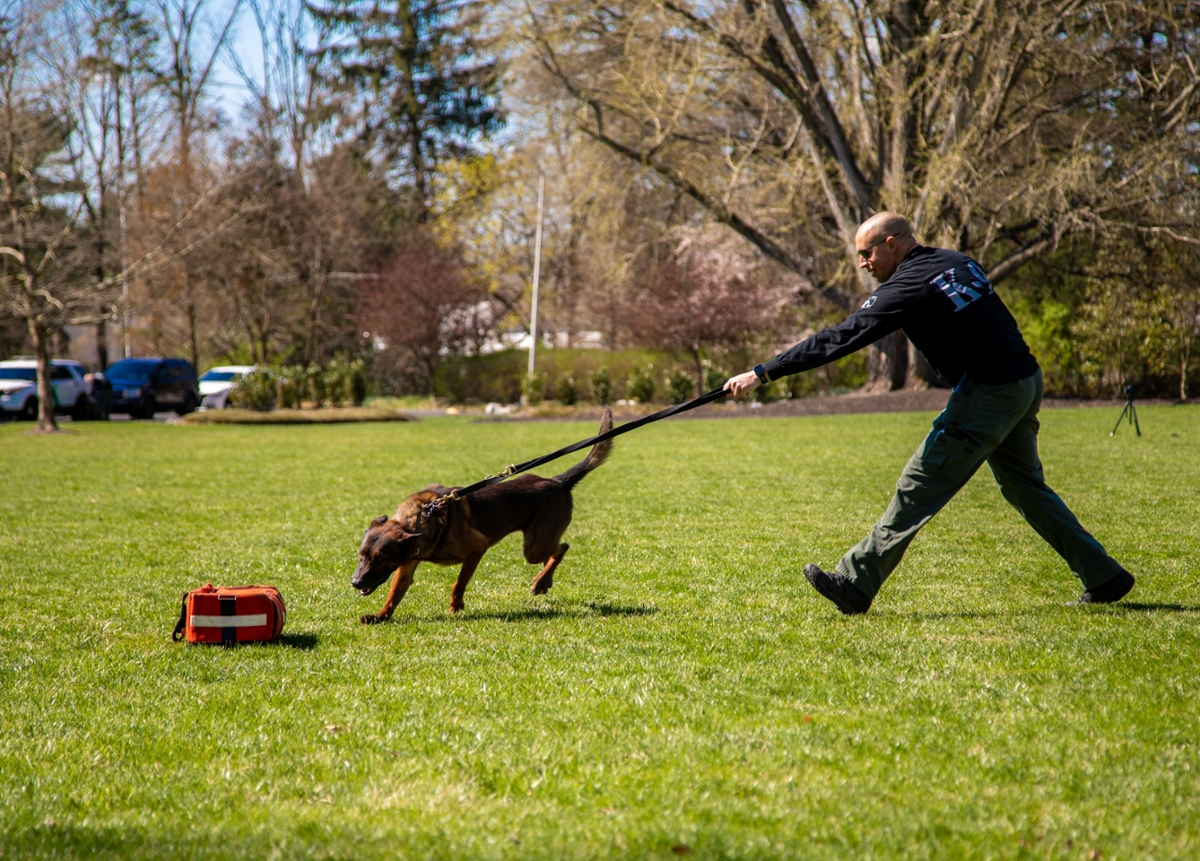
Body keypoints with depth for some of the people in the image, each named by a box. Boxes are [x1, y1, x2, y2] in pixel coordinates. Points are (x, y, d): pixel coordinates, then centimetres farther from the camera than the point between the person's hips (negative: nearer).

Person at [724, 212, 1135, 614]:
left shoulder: (908, 287, -12)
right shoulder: (958, 262, 12)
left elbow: (840, 339, -16)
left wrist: (762, 374, -14)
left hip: (986, 396, -9)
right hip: (1027, 382, 9)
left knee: (918, 489, -5)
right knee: (1026, 487, 20)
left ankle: (855, 585, -3)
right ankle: (1104, 577, 22)